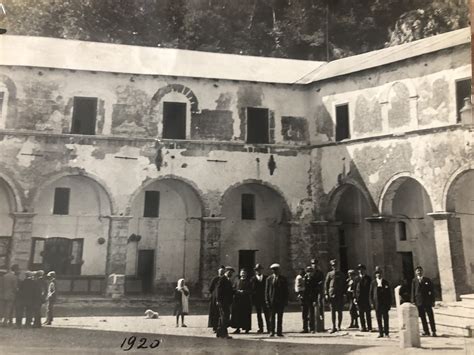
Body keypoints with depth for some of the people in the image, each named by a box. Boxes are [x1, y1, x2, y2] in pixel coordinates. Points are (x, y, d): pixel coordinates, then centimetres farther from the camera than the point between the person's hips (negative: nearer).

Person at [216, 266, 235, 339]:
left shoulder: (228, 280, 18)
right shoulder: (222, 279, -11)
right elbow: (219, 291, -16)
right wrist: (219, 301, -20)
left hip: (227, 302, 10)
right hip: (223, 302, -10)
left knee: (223, 317, 14)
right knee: (224, 317, -9)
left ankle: (219, 333, 22)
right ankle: (224, 333, -6)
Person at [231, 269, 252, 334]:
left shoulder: (249, 282, 7)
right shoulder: (237, 281, 15)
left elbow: (250, 291, -1)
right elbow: (233, 289, 8)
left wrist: (244, 291, -13)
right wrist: (238, 291, -9)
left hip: (246, 301, -2)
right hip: (237, 300, 2)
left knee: (246, 315, -2)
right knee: (237, 314, 0)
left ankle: (247, 329, 5)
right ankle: (238, 328, 8)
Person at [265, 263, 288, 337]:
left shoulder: (283, 279, 6)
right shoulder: (269, 278, 5)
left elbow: (286, 290, 6)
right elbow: (267, 290, 5)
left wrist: (286, 300, -1)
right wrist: (267, 300, -3)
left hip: (281, 301, 0)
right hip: (272, 301, 0)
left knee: (280, 317, 2)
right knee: (272, 317, 2)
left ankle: (279, 332, 8)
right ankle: (272, 331, 8)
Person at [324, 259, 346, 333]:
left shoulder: (341, 274, 10)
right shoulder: (329, 274, 7)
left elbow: (344, 284, 12)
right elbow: (326, 284, 5)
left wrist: (344, 293, 1)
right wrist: (326, 294, -3)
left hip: (340, 294, 1)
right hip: (332, 294, -1)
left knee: (339, 311, 3)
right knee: (333, 311, 0)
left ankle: (339, 326, 12)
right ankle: (334, 327, 5)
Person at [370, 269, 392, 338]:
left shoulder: (385, 282, 6)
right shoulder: (373, 283, 6)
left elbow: (389, 293, 7)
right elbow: (371, 293, 8)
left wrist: (389, 303, 1)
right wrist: (372, 302, 1)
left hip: (384, 303, 0)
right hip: (377, 303, 0)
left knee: (385, 318, 2)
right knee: (379, 319, 3)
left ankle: (386, 333, 10)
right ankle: (380, 333, 10)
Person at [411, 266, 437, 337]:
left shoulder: (427, 280, 6)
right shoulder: (414, 281, 6)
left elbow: (432, 291, 6)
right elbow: (413, 291, 5)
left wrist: (433, 301, 0)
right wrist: (413, 301, -2)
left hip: (427, 301, 0)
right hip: (419, 301, 1)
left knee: (431, 317, -1)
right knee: (422, 317, 5)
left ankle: (433, 331, 4)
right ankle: (426, 331, 12)